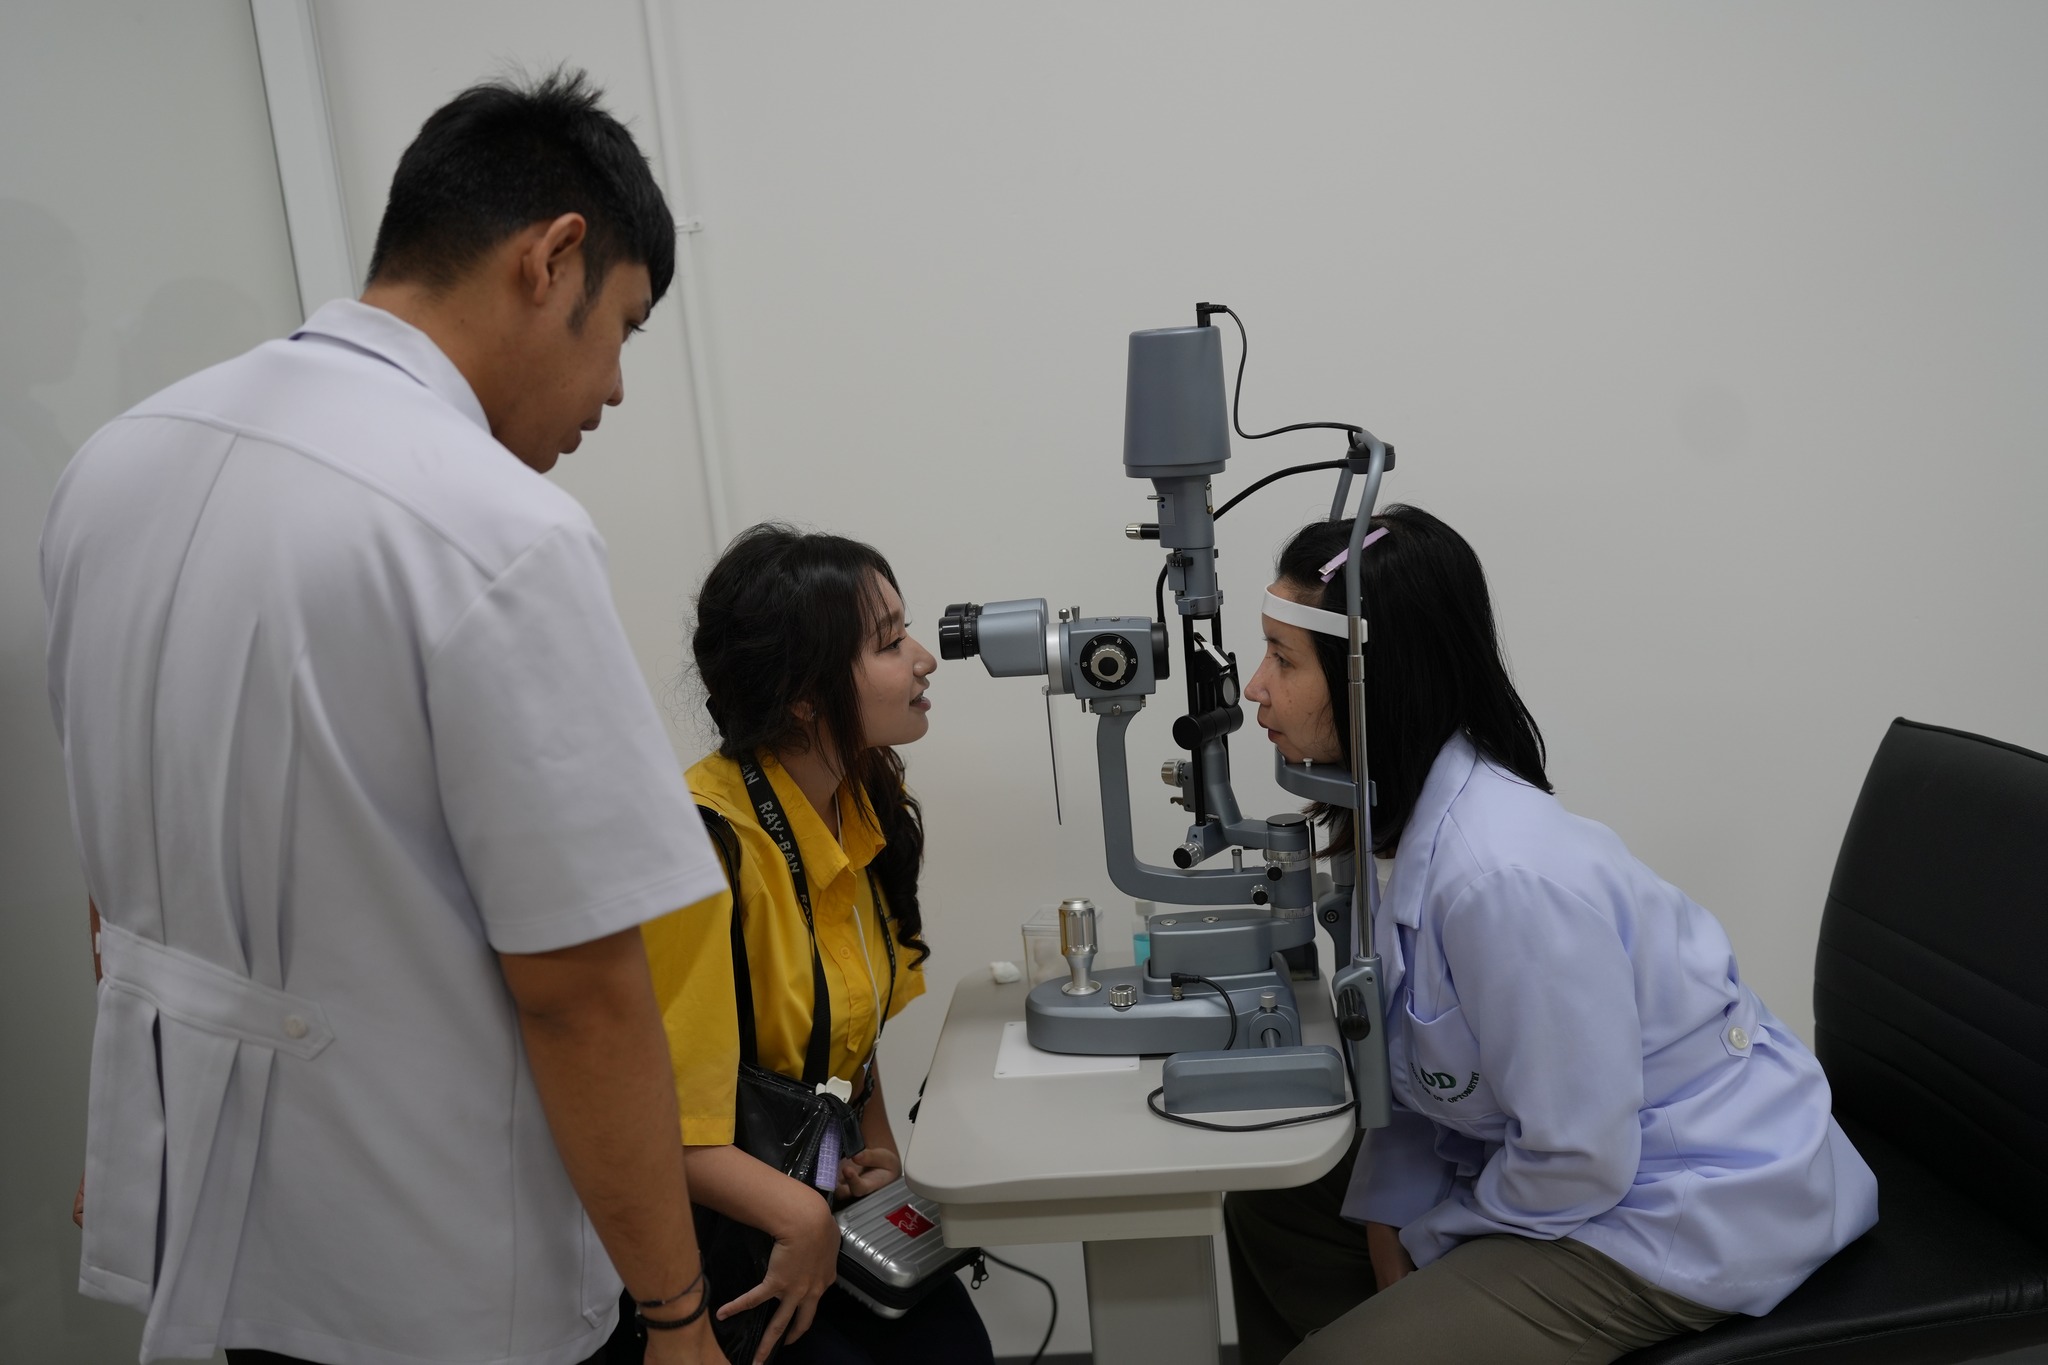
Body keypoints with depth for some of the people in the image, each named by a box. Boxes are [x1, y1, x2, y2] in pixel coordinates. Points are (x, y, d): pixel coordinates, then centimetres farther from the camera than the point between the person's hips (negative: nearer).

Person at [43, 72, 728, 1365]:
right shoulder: (500, 532, -26)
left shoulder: (117, 457, -2)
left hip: (189, 1211, 7)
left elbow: (119, 869, 9)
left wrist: (127, 1145, 21)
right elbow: (581, 996, -23)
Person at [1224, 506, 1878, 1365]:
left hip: (1696, 1207, -8)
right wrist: (1388, 1212, -5)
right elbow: (1426, 1061, 4)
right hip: (1583, 1154, 8)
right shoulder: (1419, 809, -6)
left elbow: (1578, 1158, -25)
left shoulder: (1504, 874, -33)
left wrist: (1427, 1235, -10)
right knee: (1268, 1215, 11)